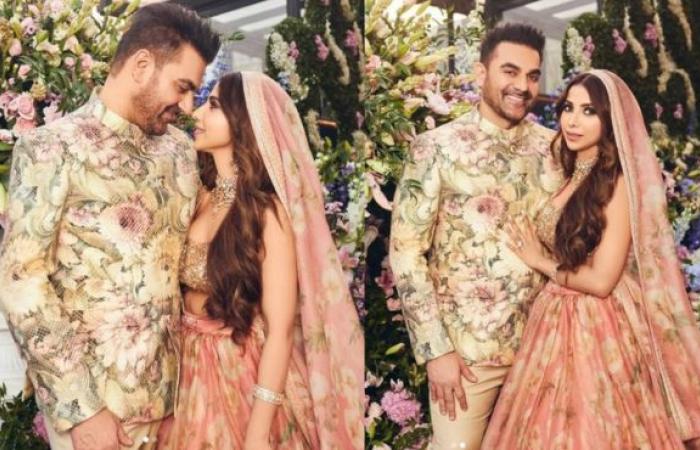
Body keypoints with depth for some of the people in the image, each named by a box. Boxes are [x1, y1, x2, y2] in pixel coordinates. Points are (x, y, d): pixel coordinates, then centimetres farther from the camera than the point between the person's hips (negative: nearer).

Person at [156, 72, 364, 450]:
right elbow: (189, 286, 5)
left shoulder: (267, 210, -19)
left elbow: (280, 331, -20)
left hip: (245, 372, -6)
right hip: (192, 365, 6)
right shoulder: (206, 196, 2)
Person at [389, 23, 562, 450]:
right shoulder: (437, 147, -7)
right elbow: (406, 252, -10)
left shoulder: (554, 148, 4)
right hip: (466, 346, -4)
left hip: (540, 340, 4)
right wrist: (435, 348, -13)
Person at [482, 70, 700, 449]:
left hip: (597, 328, -8)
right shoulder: (572, 178, 9)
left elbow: (601, 280, -19)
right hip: (557, 322, 8)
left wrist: (541, 262, -8)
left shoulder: (618, 182, -15)